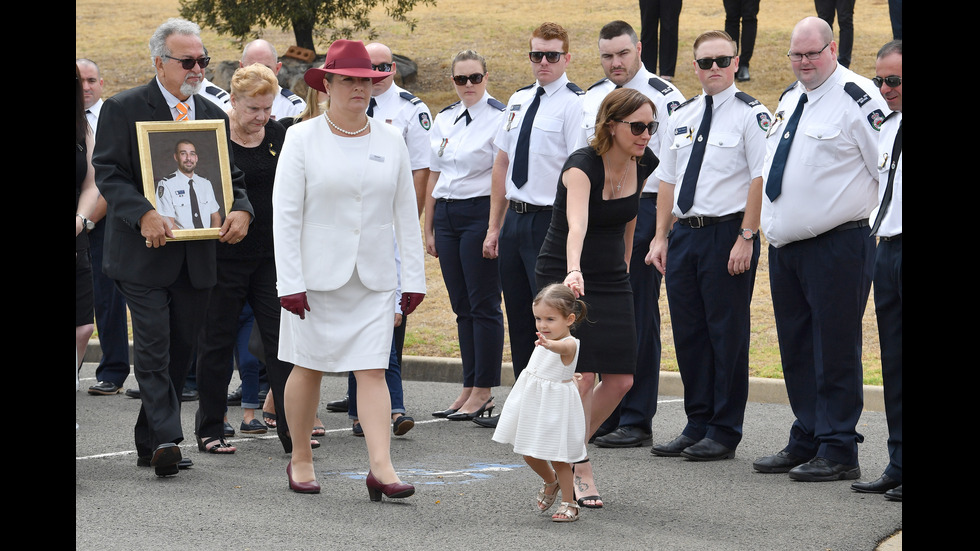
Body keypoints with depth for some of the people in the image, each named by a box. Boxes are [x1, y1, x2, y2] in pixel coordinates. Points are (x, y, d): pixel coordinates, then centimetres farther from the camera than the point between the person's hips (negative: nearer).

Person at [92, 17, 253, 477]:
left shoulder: (213, 115, 14)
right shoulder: (123, 109, -3)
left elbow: (231, 177, 17)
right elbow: (108, 173, -9)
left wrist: (241, 210, -6)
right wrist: (143, 214, -25)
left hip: (197, 254, 5)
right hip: (144, 251, -5)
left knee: (180, 350, 8)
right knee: (153, 346, -11)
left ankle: (149, 442, 18)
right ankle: (166, 440, -13)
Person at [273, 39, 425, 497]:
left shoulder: (390, 142, 6)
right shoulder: (303, 138, -3)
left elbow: (406, 215, 10)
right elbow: (285, 214, -6)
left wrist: (414, 278, 5)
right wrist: (290, 282, -12)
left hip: (373, 279, 2)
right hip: (317, 275, -2)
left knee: (373, 372, -5)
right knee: (309, 368, 7)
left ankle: (381, 468, -11)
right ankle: (301, 459, 23)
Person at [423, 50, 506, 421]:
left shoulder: (498, 117, -5)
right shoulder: (444, 120, 14)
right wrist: (428, 229, 14)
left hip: (480, 212, -6)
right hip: (446, 215, 6)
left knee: (483, 304, -3)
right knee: (462, 306, 9)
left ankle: (483, 390, 2)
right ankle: (469, 387, 14)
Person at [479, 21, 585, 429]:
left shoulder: (573, 104, -10)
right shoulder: (518, 101, 13)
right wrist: (494, 226, 15)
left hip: (551, 222, -7)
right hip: (515, 217, 7)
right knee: (519, 319, 13)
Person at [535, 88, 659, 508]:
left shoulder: (643, 163, -3)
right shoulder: (582, 166, -23)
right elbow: (577, 224, -41)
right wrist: (573, 272, -58)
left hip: (611, 281, 6)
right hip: (565, 278, -6)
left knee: (620, 380, 3)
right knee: (582, 375, -14)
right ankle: (579, 472, 2)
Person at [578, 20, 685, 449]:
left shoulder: (662, 97, -6)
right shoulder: (592, 99, 13)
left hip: (641, 209, -6)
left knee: (639, 318, -4)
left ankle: (636, 421, 2)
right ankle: (606, 415, 19)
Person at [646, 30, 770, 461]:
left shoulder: (750, 114, -5)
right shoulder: (681, 117, 14)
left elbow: (760, 179, -11)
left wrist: (746, 238, -17)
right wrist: (661, 236, 11)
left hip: (727, 233, -6)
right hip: (684, 232, 6)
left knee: (727, 333, -2)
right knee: (689, 332, 10)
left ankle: (724, 433, 5)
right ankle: (697, 425, 20)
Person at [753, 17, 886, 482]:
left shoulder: (856, 98, -11)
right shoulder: (790, 98, 15)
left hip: (835, 246, -8)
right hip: (784, 246, 8)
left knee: (835, 351, -3)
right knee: (796, 349, 14)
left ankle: (838, 452, 3)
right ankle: (805, 441, 25)